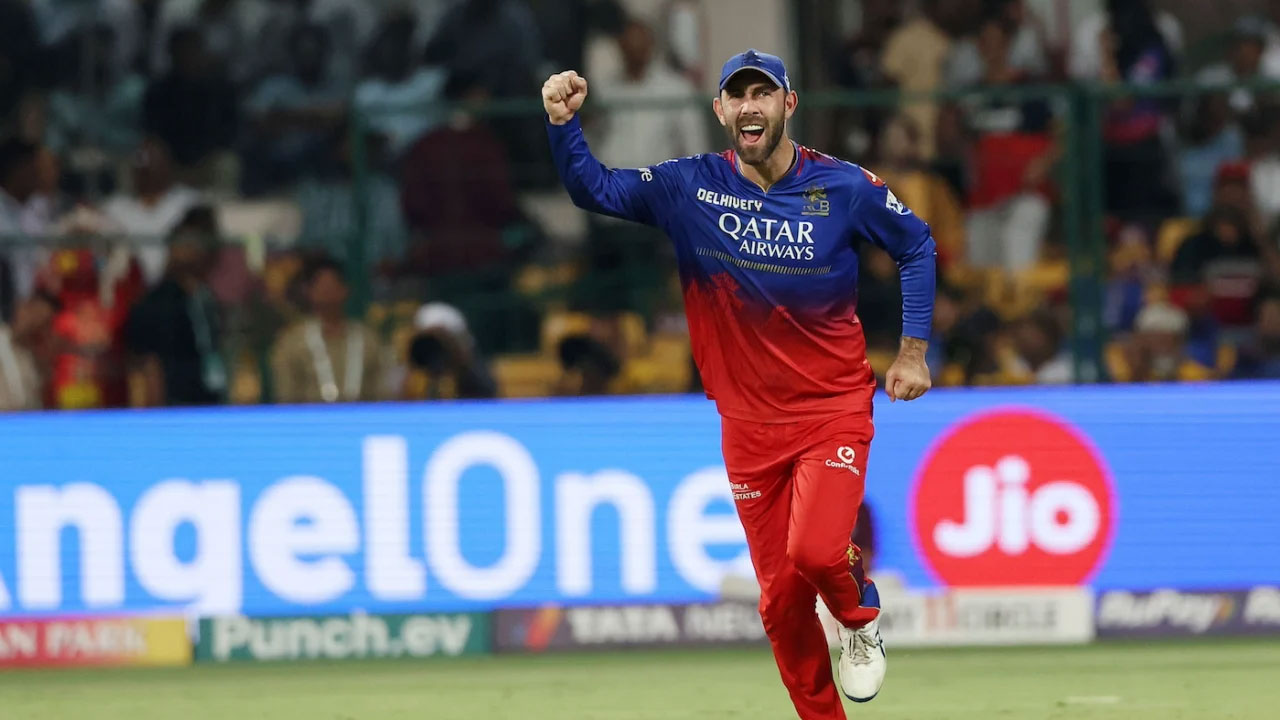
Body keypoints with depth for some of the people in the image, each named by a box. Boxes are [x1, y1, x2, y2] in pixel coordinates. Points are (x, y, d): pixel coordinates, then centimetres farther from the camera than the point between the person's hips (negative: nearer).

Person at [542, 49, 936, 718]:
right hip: (749, 424, 3)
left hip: (834, 407, -3)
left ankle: (860, 613, 10)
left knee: (815, 552, -24)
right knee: (781, 601, 6)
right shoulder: (687, 186, -4)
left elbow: (917, 246, 6)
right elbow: (594, 189, -6)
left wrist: (913, 351, 3)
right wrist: (563, 123, -24)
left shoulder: (844, 186, -7)